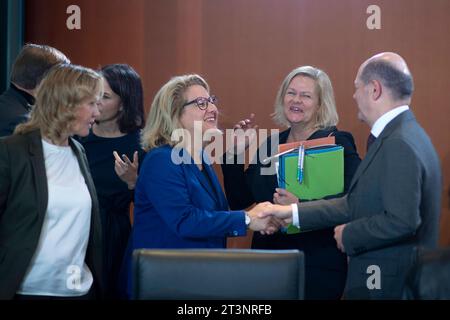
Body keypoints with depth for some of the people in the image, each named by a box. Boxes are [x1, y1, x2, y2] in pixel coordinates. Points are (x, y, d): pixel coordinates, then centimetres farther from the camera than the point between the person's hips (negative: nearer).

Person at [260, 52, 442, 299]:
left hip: (387, 285, -9)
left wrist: (348, 235, -12)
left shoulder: (400, 144, -20)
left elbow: (401, 221, -26)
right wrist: (293, 213, 10)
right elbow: (357, 204, 12)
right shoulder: (399, 135, 11)